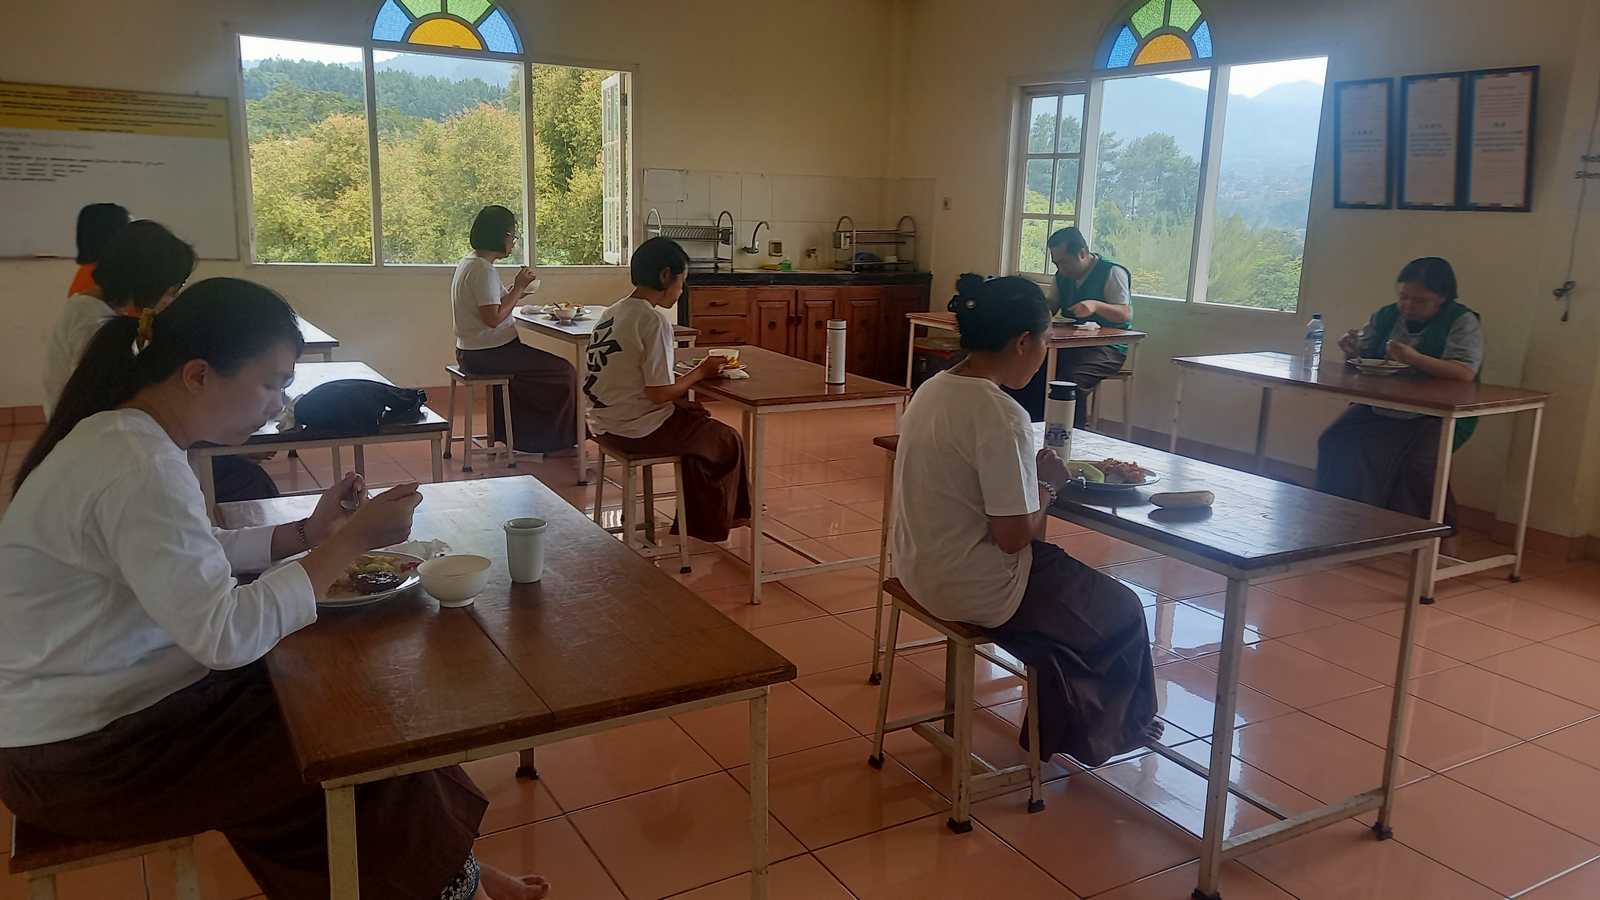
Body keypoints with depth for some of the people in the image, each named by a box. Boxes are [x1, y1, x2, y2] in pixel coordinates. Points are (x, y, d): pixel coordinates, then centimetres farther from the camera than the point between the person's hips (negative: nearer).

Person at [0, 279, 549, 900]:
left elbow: (193, 562, 10)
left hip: (98, 703, 9)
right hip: (76, 758, -9)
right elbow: (226, 635, -31)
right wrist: (350, 542, -25)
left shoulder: (125, 435, 2)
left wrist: (307, 534, -1)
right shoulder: (139, 471, -29)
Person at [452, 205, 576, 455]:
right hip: (487, 354, -11)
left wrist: (515, 291, 9)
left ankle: (526, 437, 28)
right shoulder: (483, 270, -20)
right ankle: (556, 440, 10)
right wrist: (518, 289, -17)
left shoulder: (469, 262, 12)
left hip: (471, 352, 11)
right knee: (562, 372, -4)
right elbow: (493, 318, -27)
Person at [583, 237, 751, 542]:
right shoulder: (654, 321, -20)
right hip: (639, 430, -9)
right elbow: (659, 393, -22)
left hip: (606, 422, 9)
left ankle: (695, 522, 33)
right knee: (727, 441, 11)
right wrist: (701, 372, -6)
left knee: (697, 416, 27)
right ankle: (711, 525, 30)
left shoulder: (611, 313, 7)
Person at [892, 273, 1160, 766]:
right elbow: (1014, 536, -24)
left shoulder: (932, 389, 0)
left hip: (922, 567, 9)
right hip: (973, 587, -8)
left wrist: (1031, 475, 3)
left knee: (1065, 575, 30)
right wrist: (1048, 486, -7)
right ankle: (1116, 727, 42)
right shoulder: (1001, 415, -26)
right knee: (1120, 611, 16)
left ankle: (1056, 728, 41)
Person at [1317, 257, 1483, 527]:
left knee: (1417, 464, -29)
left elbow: (1465, 372, -20)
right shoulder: (1386, 317, 10)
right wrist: (1352, 350, -7)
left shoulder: (1462, 322, -5)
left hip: (1437, 415, -5)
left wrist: (1413, 358, -32)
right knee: (1335, 444, -16)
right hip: (1380, 408, 5)